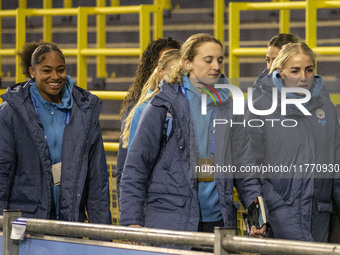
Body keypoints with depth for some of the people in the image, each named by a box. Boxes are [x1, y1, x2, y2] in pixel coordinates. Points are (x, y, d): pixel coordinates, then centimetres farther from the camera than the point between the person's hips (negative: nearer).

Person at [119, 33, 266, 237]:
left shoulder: (228, 109, 13)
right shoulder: (163, 107, -1)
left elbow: (243, 166, 16)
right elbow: (136, 166, -1)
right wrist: (131, 221, -8)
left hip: (217, 220, 4)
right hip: (169, 223, -4)